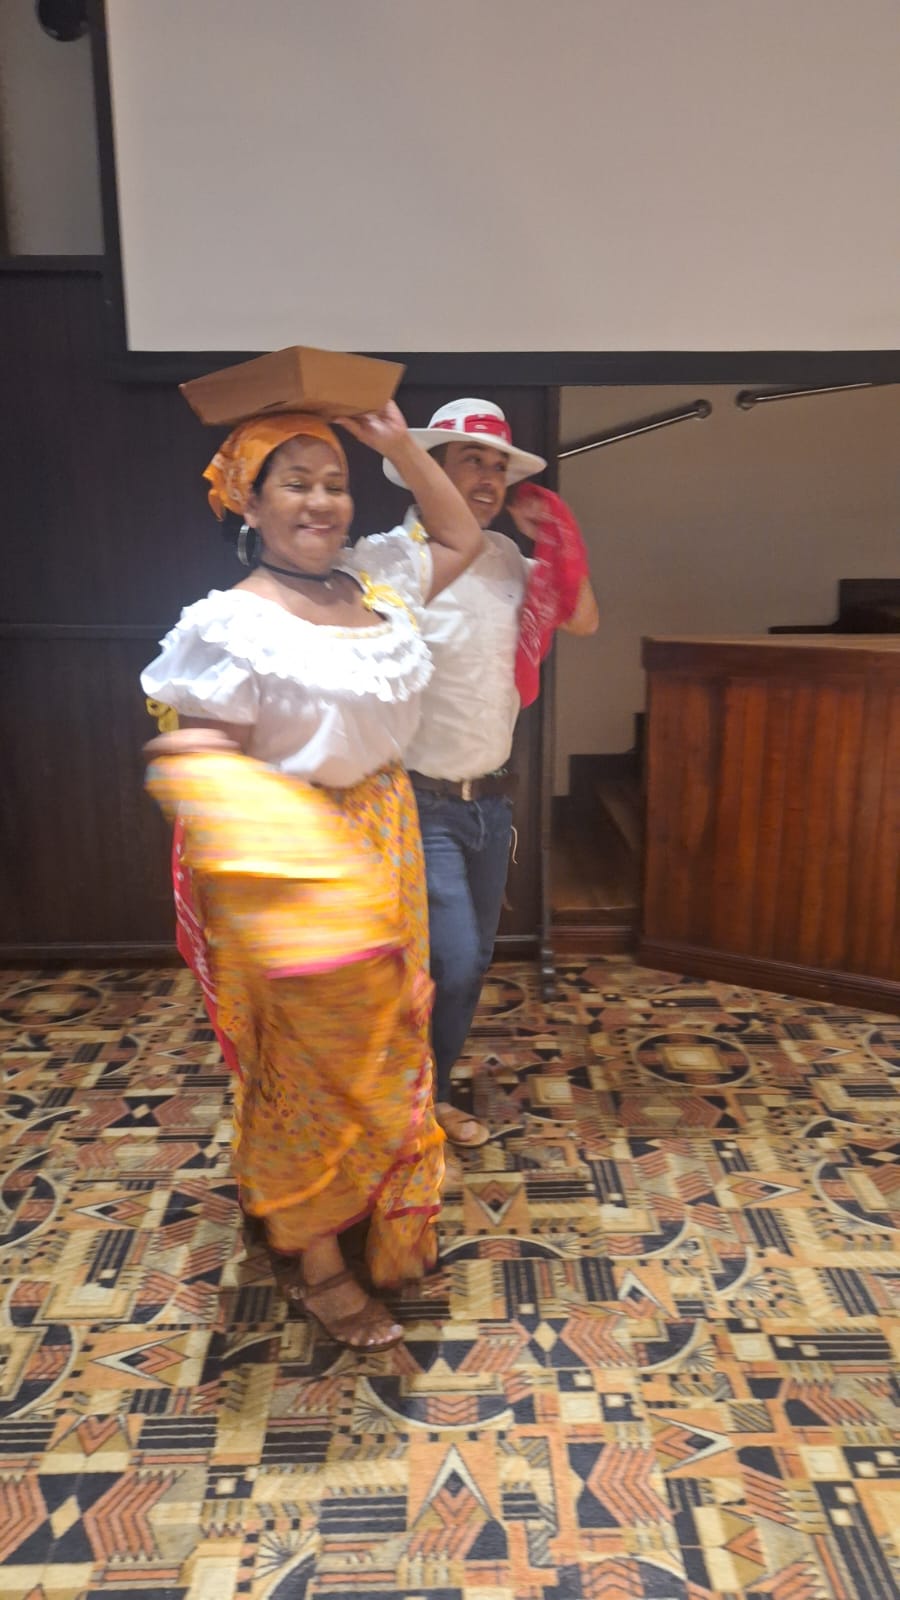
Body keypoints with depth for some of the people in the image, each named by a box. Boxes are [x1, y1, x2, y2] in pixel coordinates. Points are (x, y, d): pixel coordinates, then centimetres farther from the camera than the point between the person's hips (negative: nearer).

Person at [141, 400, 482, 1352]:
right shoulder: (233, 623, -15)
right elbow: (201, 750, -15)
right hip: (297, 864, -7)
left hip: (385, 842, 7)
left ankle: (382, 1219, 42)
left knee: (385, 1036, 18)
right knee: (314, 1058, 6)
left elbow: (461, 539, 19)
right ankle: (312, 1256, 29)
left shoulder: (374, 584, 5)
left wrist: (399, 446, 9)